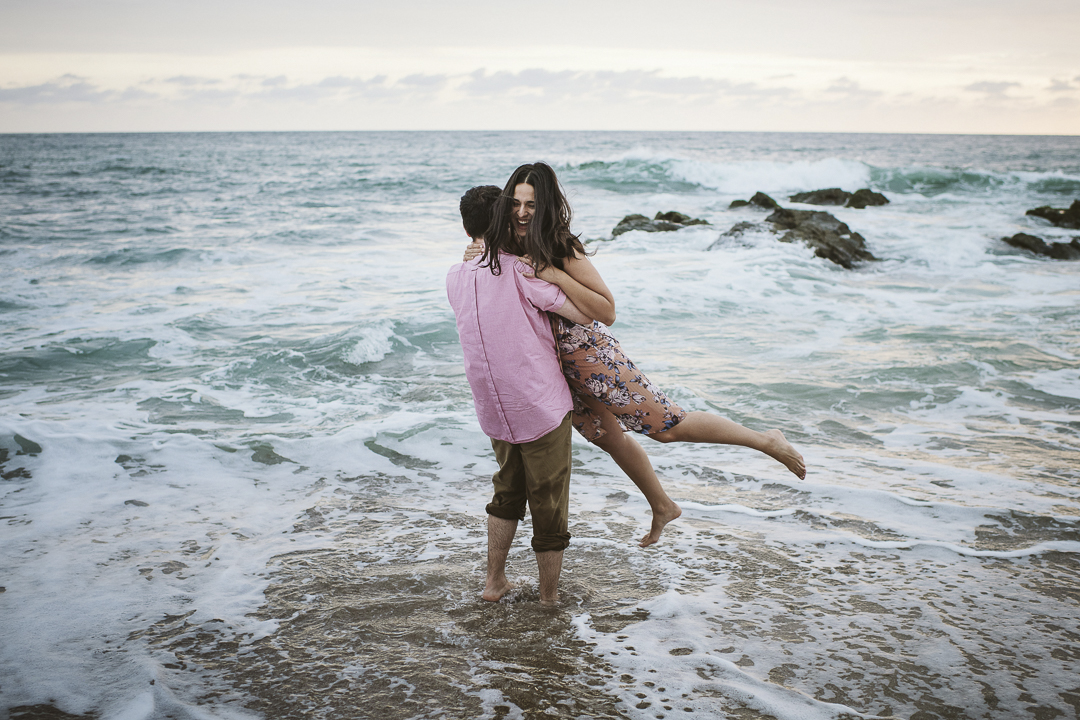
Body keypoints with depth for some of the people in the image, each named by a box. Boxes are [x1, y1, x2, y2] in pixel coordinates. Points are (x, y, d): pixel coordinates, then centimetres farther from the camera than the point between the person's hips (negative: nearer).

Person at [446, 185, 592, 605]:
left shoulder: (455, 278, 4)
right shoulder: (518, 270, -15)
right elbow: (586, 314, -15)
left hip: (494, 413, 6)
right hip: (542, 408, -6)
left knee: (507, 492, 27)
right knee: (549, 504, 10)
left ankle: (494, 581, 32)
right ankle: (550, 595, 23)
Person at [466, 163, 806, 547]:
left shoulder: (563, 249, -21)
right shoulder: (502, 246, -3)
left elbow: (607, 311, -23)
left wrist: (556, 276, -31)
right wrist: (476, 258, -4)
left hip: (590, 356, -7)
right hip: (554, 367, 7)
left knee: (668, 426, -4)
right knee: (608, 439, 22)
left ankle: (767, 440, 14)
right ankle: (662, 508, 45)